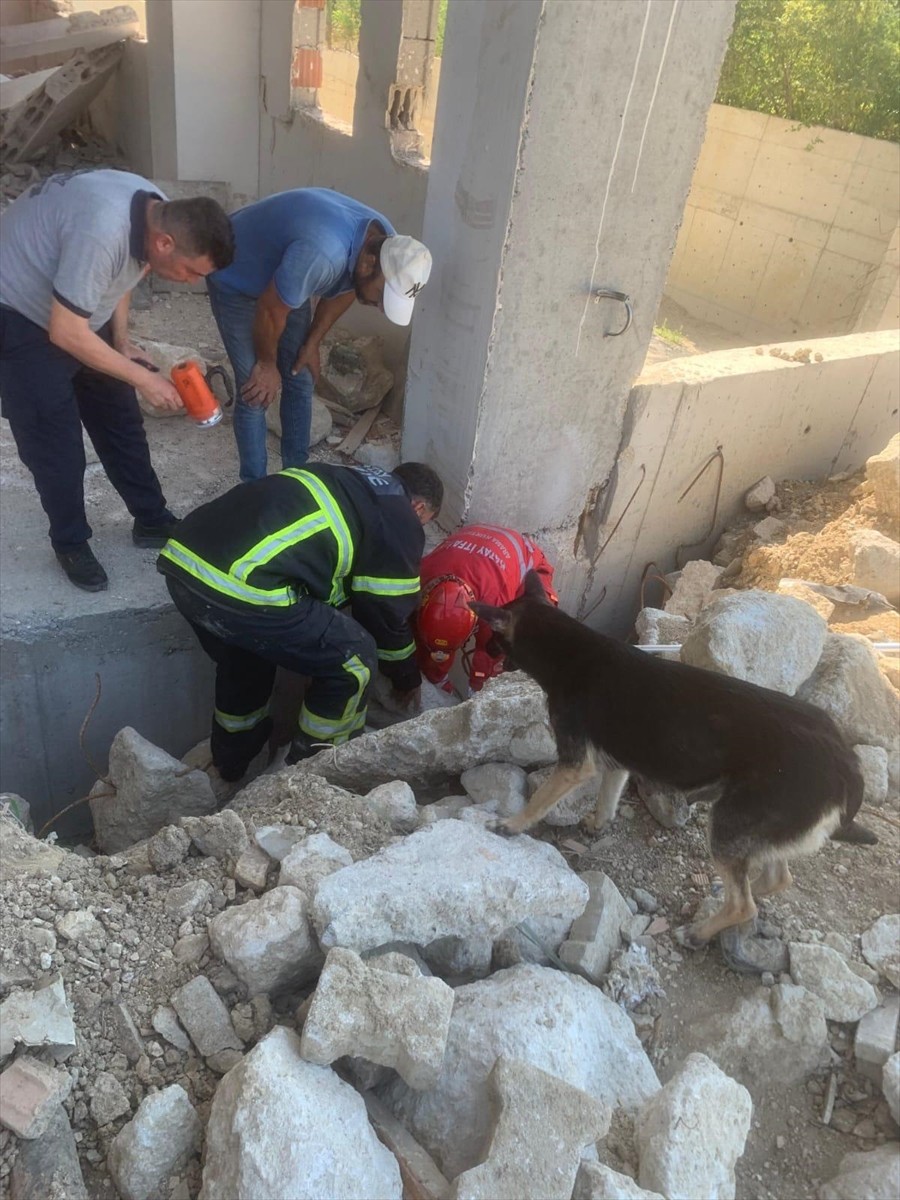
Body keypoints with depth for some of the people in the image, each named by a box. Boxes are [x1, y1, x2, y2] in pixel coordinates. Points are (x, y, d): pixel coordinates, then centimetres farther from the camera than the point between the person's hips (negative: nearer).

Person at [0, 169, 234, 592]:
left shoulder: (159, 213, -11)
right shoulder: (102, 232, -38)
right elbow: (66, 334, -31)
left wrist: (121, 340, 0)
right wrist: (143, 378, -23)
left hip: (77, 310, 8)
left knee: (121, 418, 10)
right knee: (55, 442, -3)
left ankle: (152, 520, 24)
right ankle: (70, 544, 16)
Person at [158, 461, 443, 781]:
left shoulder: (346, 484, 31)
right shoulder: (401, 525, 9)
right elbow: (388, 613, 16)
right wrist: (407, 679, 33)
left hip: (182, 557, 9)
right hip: (242, 586, -9)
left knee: (243, 656, 36)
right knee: (354, 660, 11)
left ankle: (230, 760, 52)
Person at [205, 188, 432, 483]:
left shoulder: (386, 244, -17)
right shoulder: (321, 254, -43)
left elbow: (342, 291, 1)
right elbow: (270, 312, -29)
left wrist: (312, 343, 4)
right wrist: (267, 364, -13)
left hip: (284, 280, 7)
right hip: (235, 280, -7)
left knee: (300, 381, 8)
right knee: (255, 393, -8)